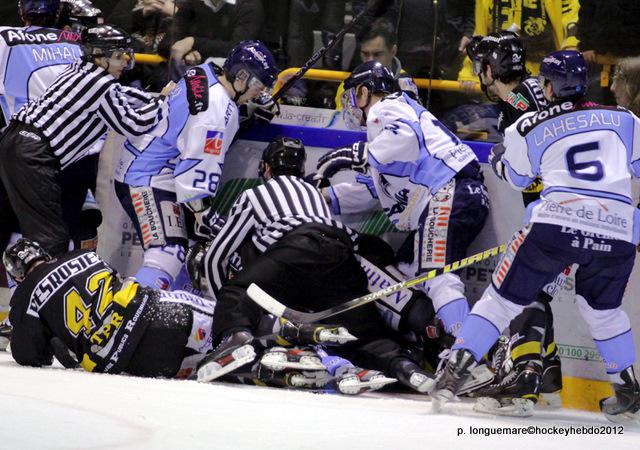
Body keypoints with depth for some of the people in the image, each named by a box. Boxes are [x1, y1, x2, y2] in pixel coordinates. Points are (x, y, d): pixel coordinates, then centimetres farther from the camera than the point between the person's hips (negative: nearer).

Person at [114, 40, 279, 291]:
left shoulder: (203, 73, 4)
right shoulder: (218, 112, -24)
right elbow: (199, 167, -25)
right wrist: (203, 213, -21)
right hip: (148, 182, -11)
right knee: (167, 253, -23)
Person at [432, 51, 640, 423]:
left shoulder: (530, 127, 15)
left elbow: (516, 176, 30)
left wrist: (500, 158, 50)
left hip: (556, 224, -2)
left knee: (505, 297, 10)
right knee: (602, 308, 26)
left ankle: (455, 371, 3)